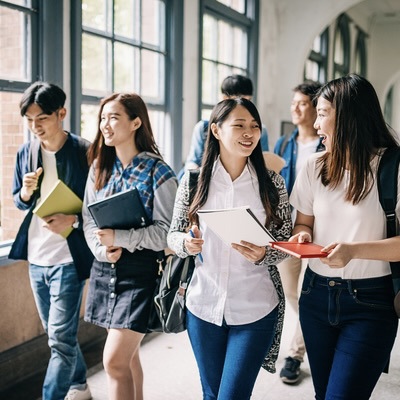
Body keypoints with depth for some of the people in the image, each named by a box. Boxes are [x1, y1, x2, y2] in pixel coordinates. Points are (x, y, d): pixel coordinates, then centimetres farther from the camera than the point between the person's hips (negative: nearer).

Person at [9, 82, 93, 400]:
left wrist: (74, 220, -23)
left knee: (61, 339, -5)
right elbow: (19, 202, 14)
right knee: (58, 334, 19)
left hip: (68, 258, -6)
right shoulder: (26, 152, 5)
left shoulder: (85, 152, -12)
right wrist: (26, 192, -8)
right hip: (36, 257, 6)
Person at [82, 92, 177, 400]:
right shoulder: (100, 167, 8)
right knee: (127, 354, 18)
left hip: (141, 271, -6)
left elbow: (166, 231, -14)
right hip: (105, 269, 6)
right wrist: (103, 250, -11)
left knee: (115, 360, -8)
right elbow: (88, 219, 8)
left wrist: (118, 237, -23)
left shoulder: (158, 172, -9)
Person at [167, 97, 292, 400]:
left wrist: (263, 254, -20)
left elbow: (285, 243, 1)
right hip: (203, 306, 2)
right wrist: (186, 244, -19)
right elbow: (173, 235, 3)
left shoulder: (272, 183, -4)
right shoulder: (194, 179, -3)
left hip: (255, 310, -1)